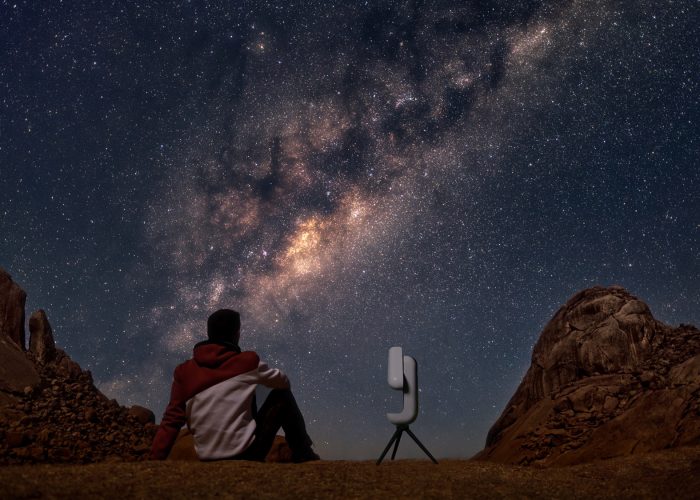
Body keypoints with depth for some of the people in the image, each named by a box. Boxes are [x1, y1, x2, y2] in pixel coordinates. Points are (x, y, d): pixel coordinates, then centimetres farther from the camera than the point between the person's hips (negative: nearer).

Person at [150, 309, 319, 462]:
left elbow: (171, 419, -2)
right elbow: (283, 382, 9)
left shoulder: (183, 371, 0)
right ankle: (303, 455, 22)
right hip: (246, 454, -4)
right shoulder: (247, 362, -8)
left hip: (208, 460, 5)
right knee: (283, 396, 13)